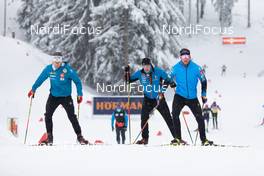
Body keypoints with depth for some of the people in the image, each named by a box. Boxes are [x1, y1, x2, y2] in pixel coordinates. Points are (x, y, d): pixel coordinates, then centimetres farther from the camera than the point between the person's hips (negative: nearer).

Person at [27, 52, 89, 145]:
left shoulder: (67, 69, -16)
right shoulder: (49, 69, -5)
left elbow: (77, 81, -9)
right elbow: (41, 78, 9)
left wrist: (79, 94, -13)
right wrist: (33, 89, 8)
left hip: (66, 97, -3)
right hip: (53, 96, 3)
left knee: (72, 117, -5)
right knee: (48, 116, -6)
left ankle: (79, 137, 6)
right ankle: (50, 138, 2)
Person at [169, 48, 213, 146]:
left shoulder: (196, 68, -7)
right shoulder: (176, 68, -6)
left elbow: (203, 81, 5)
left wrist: (204, 95, 6)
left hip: (192, 97, 1)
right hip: (179, 96, 0)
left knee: (200, 118, -1)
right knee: (175, 115, -18)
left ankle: (203, 139, 12)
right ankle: (178, 138, -9)